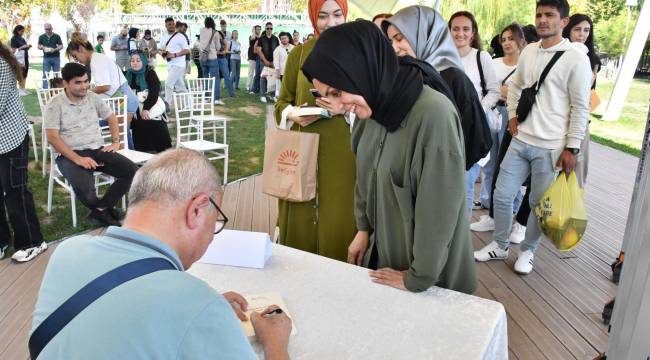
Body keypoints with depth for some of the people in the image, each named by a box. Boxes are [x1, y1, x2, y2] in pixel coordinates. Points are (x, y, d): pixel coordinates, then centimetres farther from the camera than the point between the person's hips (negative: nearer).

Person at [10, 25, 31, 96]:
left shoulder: (22, 39, 16)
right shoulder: (14, 39, -5)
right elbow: (13, 50, -11)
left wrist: (28, 47, 2)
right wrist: (22, 47, -20)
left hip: (25, 58, 7)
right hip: (19, 59, -7)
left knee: (25, 74, 7)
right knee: (20, 75, -8)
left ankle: (23, 89, 10)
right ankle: (20, 90, -6)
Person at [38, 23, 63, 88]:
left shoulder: (57, 36, 1)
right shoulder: (42, 37, 6)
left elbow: (61, 46, 0)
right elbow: (39, 46, 11)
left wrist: (55, 49, -18)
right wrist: (42, 48, -12)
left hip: (56, 57, -1)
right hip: (46, 58, 1)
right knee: (45, 75, 0)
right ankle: (45, 89, 4)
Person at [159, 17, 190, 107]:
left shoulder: (180, 37, -6)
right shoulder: (164, 37, 13)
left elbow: (187, 50, -13)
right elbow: (159, 49, 19)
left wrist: (174, 55, -21)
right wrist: (162, 53, -5)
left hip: (178, 65, -7)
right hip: (170, 65, 7)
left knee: (168, 84, -14)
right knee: (180, 87, 12)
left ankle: (167, 106, -7)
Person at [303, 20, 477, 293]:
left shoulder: (434, 114, -29)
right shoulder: (374, 106, -5)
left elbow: (439, 209, -24)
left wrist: (418, 278, -16)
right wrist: (364, 228, 11)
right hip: (382, 251, 7)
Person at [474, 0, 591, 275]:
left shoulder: (576, 58, -9)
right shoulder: (528, 51, 7)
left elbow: (581, 107, -8)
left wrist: (572, 148, -10)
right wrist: (513, 114, 9)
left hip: (551, 147, -5)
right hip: (520, 140, 5)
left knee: (539, 204, 6)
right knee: (502, 195, 8)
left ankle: (527, 251, 27)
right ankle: (499, 246, 27)